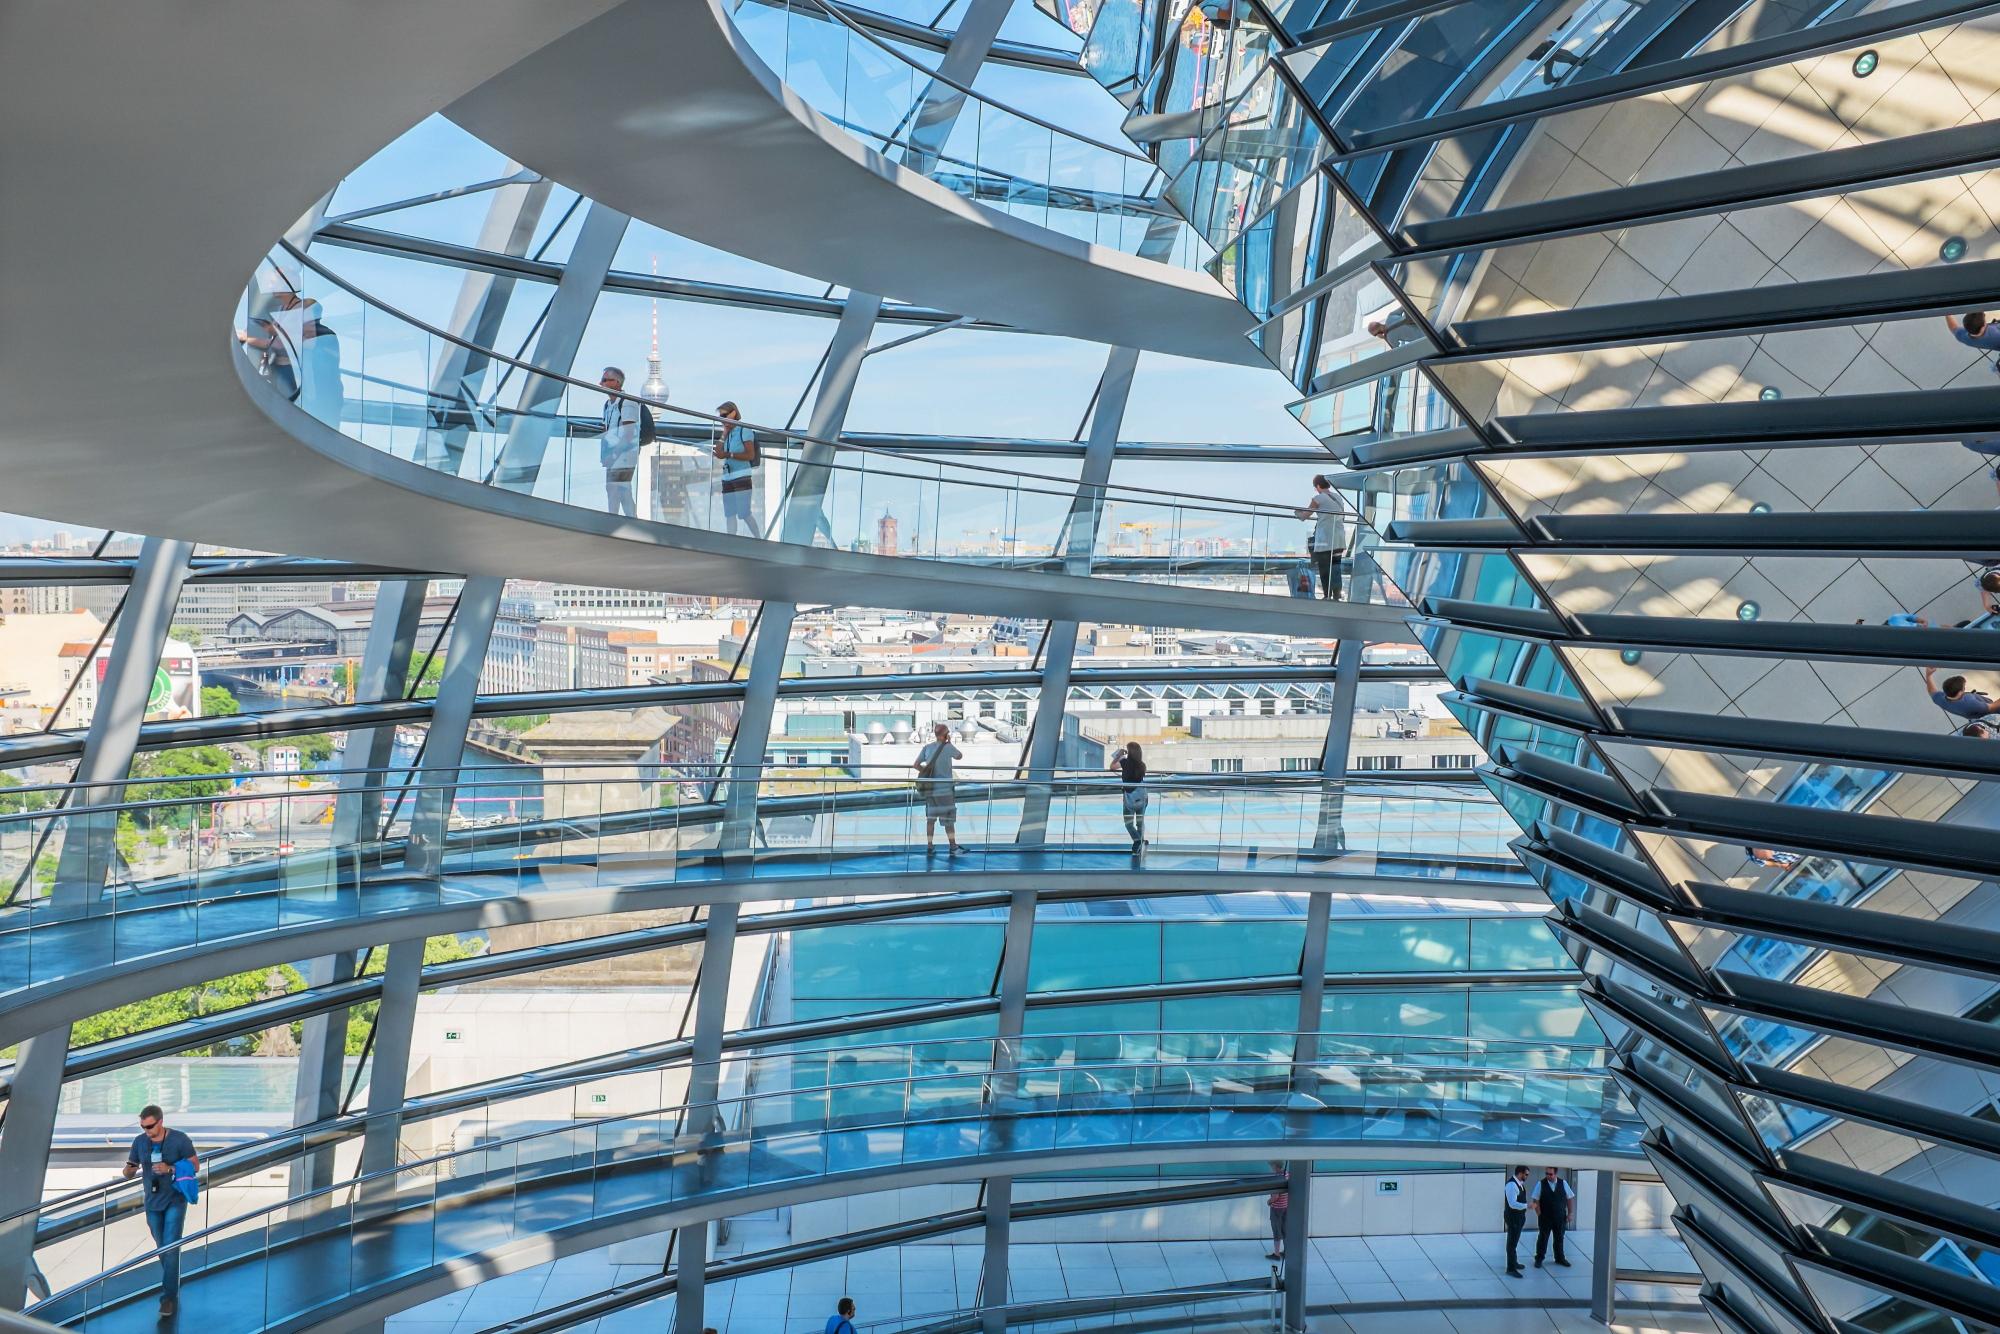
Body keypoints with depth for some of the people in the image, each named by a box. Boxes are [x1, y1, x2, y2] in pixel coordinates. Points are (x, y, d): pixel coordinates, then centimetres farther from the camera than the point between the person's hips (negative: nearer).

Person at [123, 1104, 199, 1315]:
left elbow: (195, 1166, -9)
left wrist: (170, 1168, -25)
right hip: (152, 1203, 4)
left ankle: (168, 1297, -6)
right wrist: (129, 1169, -22)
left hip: (175, 1201, -4)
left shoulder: (180, 1140, -13)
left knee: (171, 1248, -11)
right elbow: (129, 1174, 4)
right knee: (162, 1248, 14)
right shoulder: (139, 1142, -2)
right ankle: (173, 1284, 32)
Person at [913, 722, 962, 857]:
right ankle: (953, 848, 7)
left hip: (930, 788, 4)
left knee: (931, 818, 10)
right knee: (949, 819, 4)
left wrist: (926, 771, 11)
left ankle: (930, 848, 11)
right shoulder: (948, 747, -8)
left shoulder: (927, 748, 2)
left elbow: (915, 765, -1)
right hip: (945, 788, -4)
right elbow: (960, 756, 11)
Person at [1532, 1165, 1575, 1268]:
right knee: (1542, 1238, 5)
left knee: (1559, 1238, 15)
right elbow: (1536, 1200, -7)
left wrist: (1570, 1213, 0)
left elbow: (1570, 1199, 4)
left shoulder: (1563, 1184, -3)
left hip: (1560, 1217, 2)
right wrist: (1539, 1214, -12)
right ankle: (1539, 1259, 17)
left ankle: (1560, 1258, 31)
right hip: (1545, 1217, -2)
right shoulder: (1541, 1184, -9)